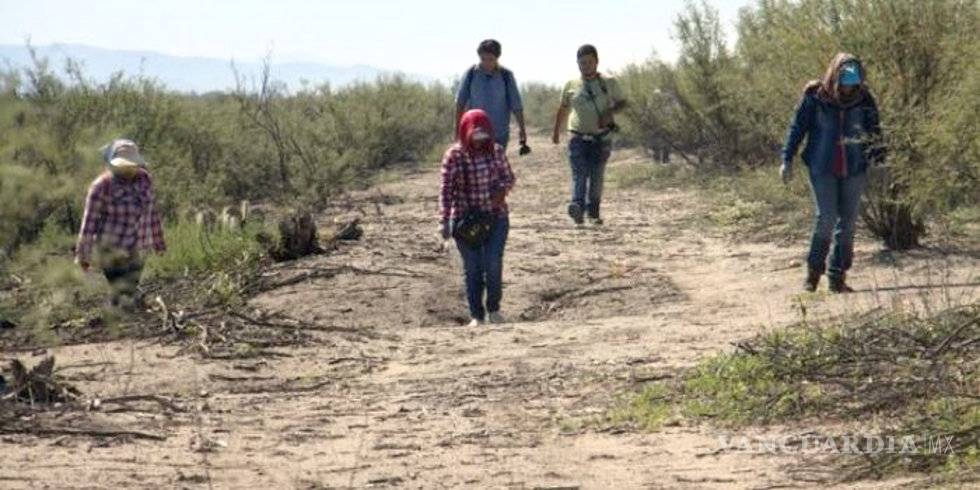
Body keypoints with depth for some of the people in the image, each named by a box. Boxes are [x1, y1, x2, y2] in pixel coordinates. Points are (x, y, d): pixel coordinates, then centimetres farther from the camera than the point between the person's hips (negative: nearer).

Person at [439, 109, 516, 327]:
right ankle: (476, 315, 15)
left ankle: (493, 309, 14)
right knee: (473, 268, 2)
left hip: (495, 217, 1)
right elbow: (446, 190, -6)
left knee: (493, 265, -7)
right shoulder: (454, 156, -8)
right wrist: (444, 221, -12)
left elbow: (508, 176, 10)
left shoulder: (497, 151, -1)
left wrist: (503, 189, -13)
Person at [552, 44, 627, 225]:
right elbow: (563, 109, 19)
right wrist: (556, 131, 24)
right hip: (579, 138, 0)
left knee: (597, 176, 3)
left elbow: (622, 103, 8)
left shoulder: (609, 83, 3)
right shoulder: (571, 85, 6)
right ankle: (577, 207, -32)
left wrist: (610, 112, -13)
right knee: (579, 173, -16)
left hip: (601, 138, 0)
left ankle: (593, 212, 14)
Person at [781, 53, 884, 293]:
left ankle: (838, 277, 11)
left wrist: (878, 154, -10)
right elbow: (797, 127, 2)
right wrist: (787, 159, 0)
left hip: (854, 170, 3)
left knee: (847, 222, 3)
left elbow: (874, 131, 6)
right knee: (826, 217, -13)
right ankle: (814, 270, 3)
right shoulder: (815, 97, -6)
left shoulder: (864, 99, -1)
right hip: (822, 169, -3)